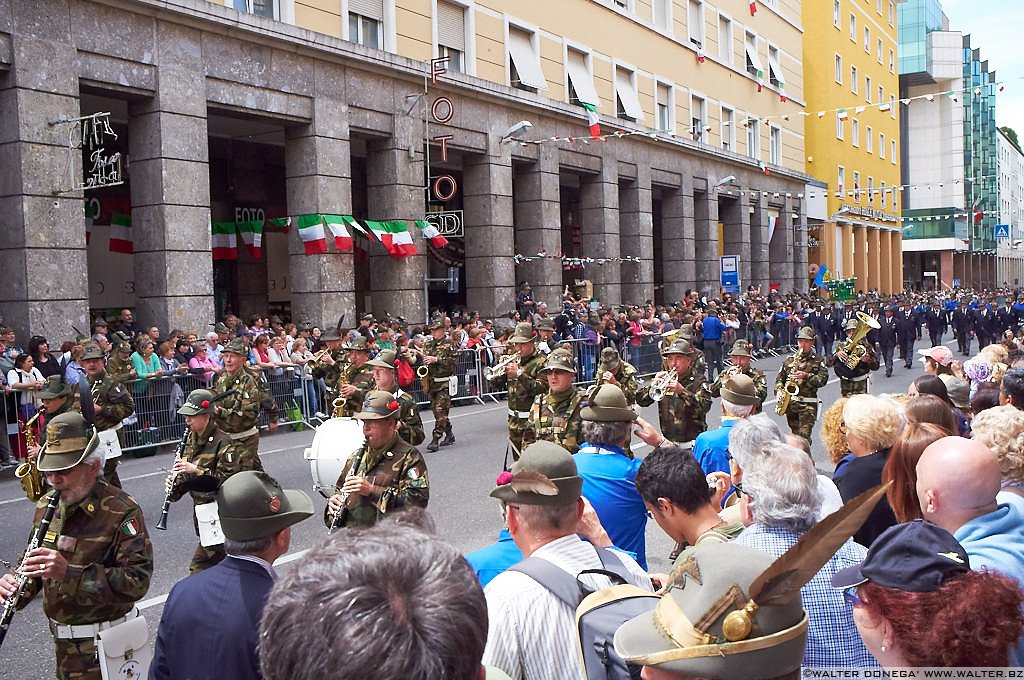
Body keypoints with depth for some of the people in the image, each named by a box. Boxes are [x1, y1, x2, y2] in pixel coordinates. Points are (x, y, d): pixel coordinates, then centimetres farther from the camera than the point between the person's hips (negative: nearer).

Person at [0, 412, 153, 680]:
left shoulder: (122, 511, -21)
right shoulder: (47, 504, 3)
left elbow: (138, 581, -28)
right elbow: (35, 560, 14)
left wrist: (70, 572, -36)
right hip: (64, 641, 7)